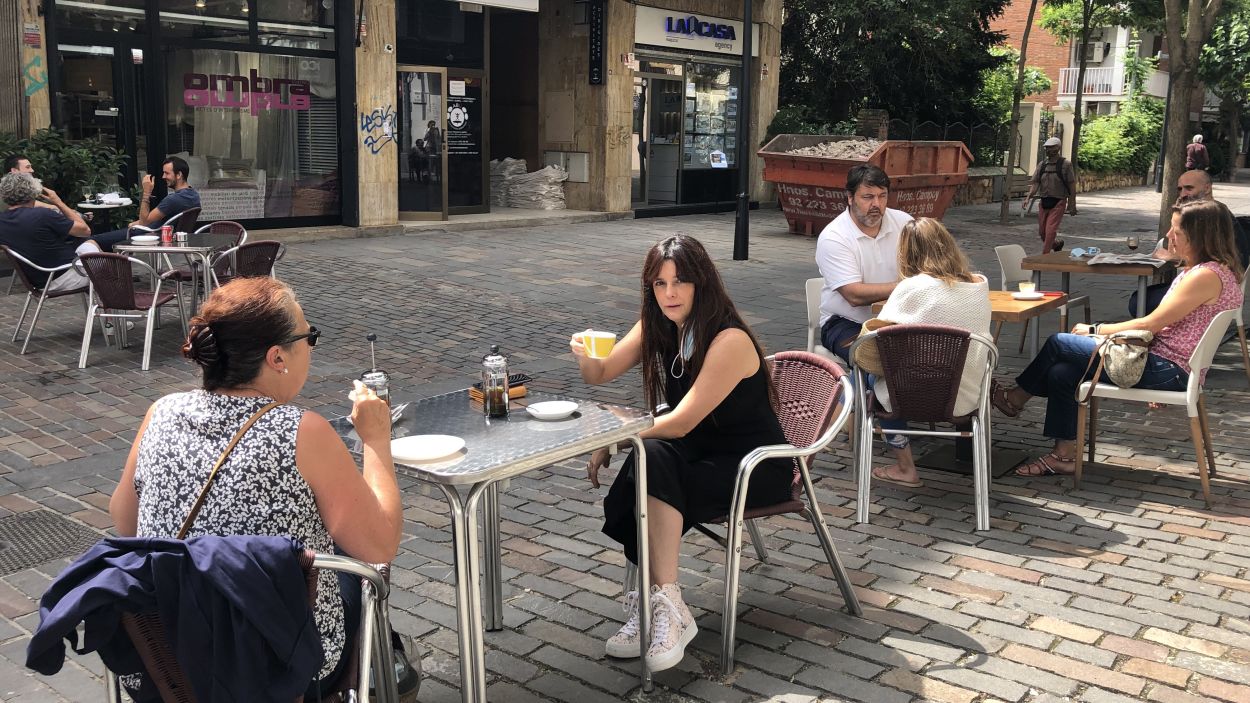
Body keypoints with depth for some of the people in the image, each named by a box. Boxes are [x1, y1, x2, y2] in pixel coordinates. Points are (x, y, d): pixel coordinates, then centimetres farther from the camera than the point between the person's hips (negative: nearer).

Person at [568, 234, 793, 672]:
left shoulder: (729, 341, -23)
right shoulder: (657, 328, 1)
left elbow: (681, 423, -24)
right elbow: (601, 375, 4)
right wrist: (586, 357, -18)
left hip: (756, 467, -6)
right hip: (699, 455, 6)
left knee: (652, 462, -30)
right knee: (650, 456, -27)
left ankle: (663, 607, -25)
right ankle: (657, 604, -23)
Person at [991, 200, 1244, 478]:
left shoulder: (1207, 275, -18)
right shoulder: (1197, 270, 14)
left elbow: (1150, 324, -17)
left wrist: (1095, 330, -7)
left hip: (1168, 371, -10)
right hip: (1165, 364, 10)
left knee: (1059, 343, -6)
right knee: (1061, 372, 0)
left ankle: (1016, 398, 17)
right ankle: (1064, 455, 8)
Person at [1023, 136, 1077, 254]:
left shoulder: (1065, 164, -6)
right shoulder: (1041, 164, 7)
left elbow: (1072, 185, -5)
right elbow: (1035, 183, 4)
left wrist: (1072, 205, -7)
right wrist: (1028, 198, -12)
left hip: (1058, 202, -5)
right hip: (1043, 202, 5)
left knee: (1050, 230, -12)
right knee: (1042, 232, 12)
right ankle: (1056, 245, 39)